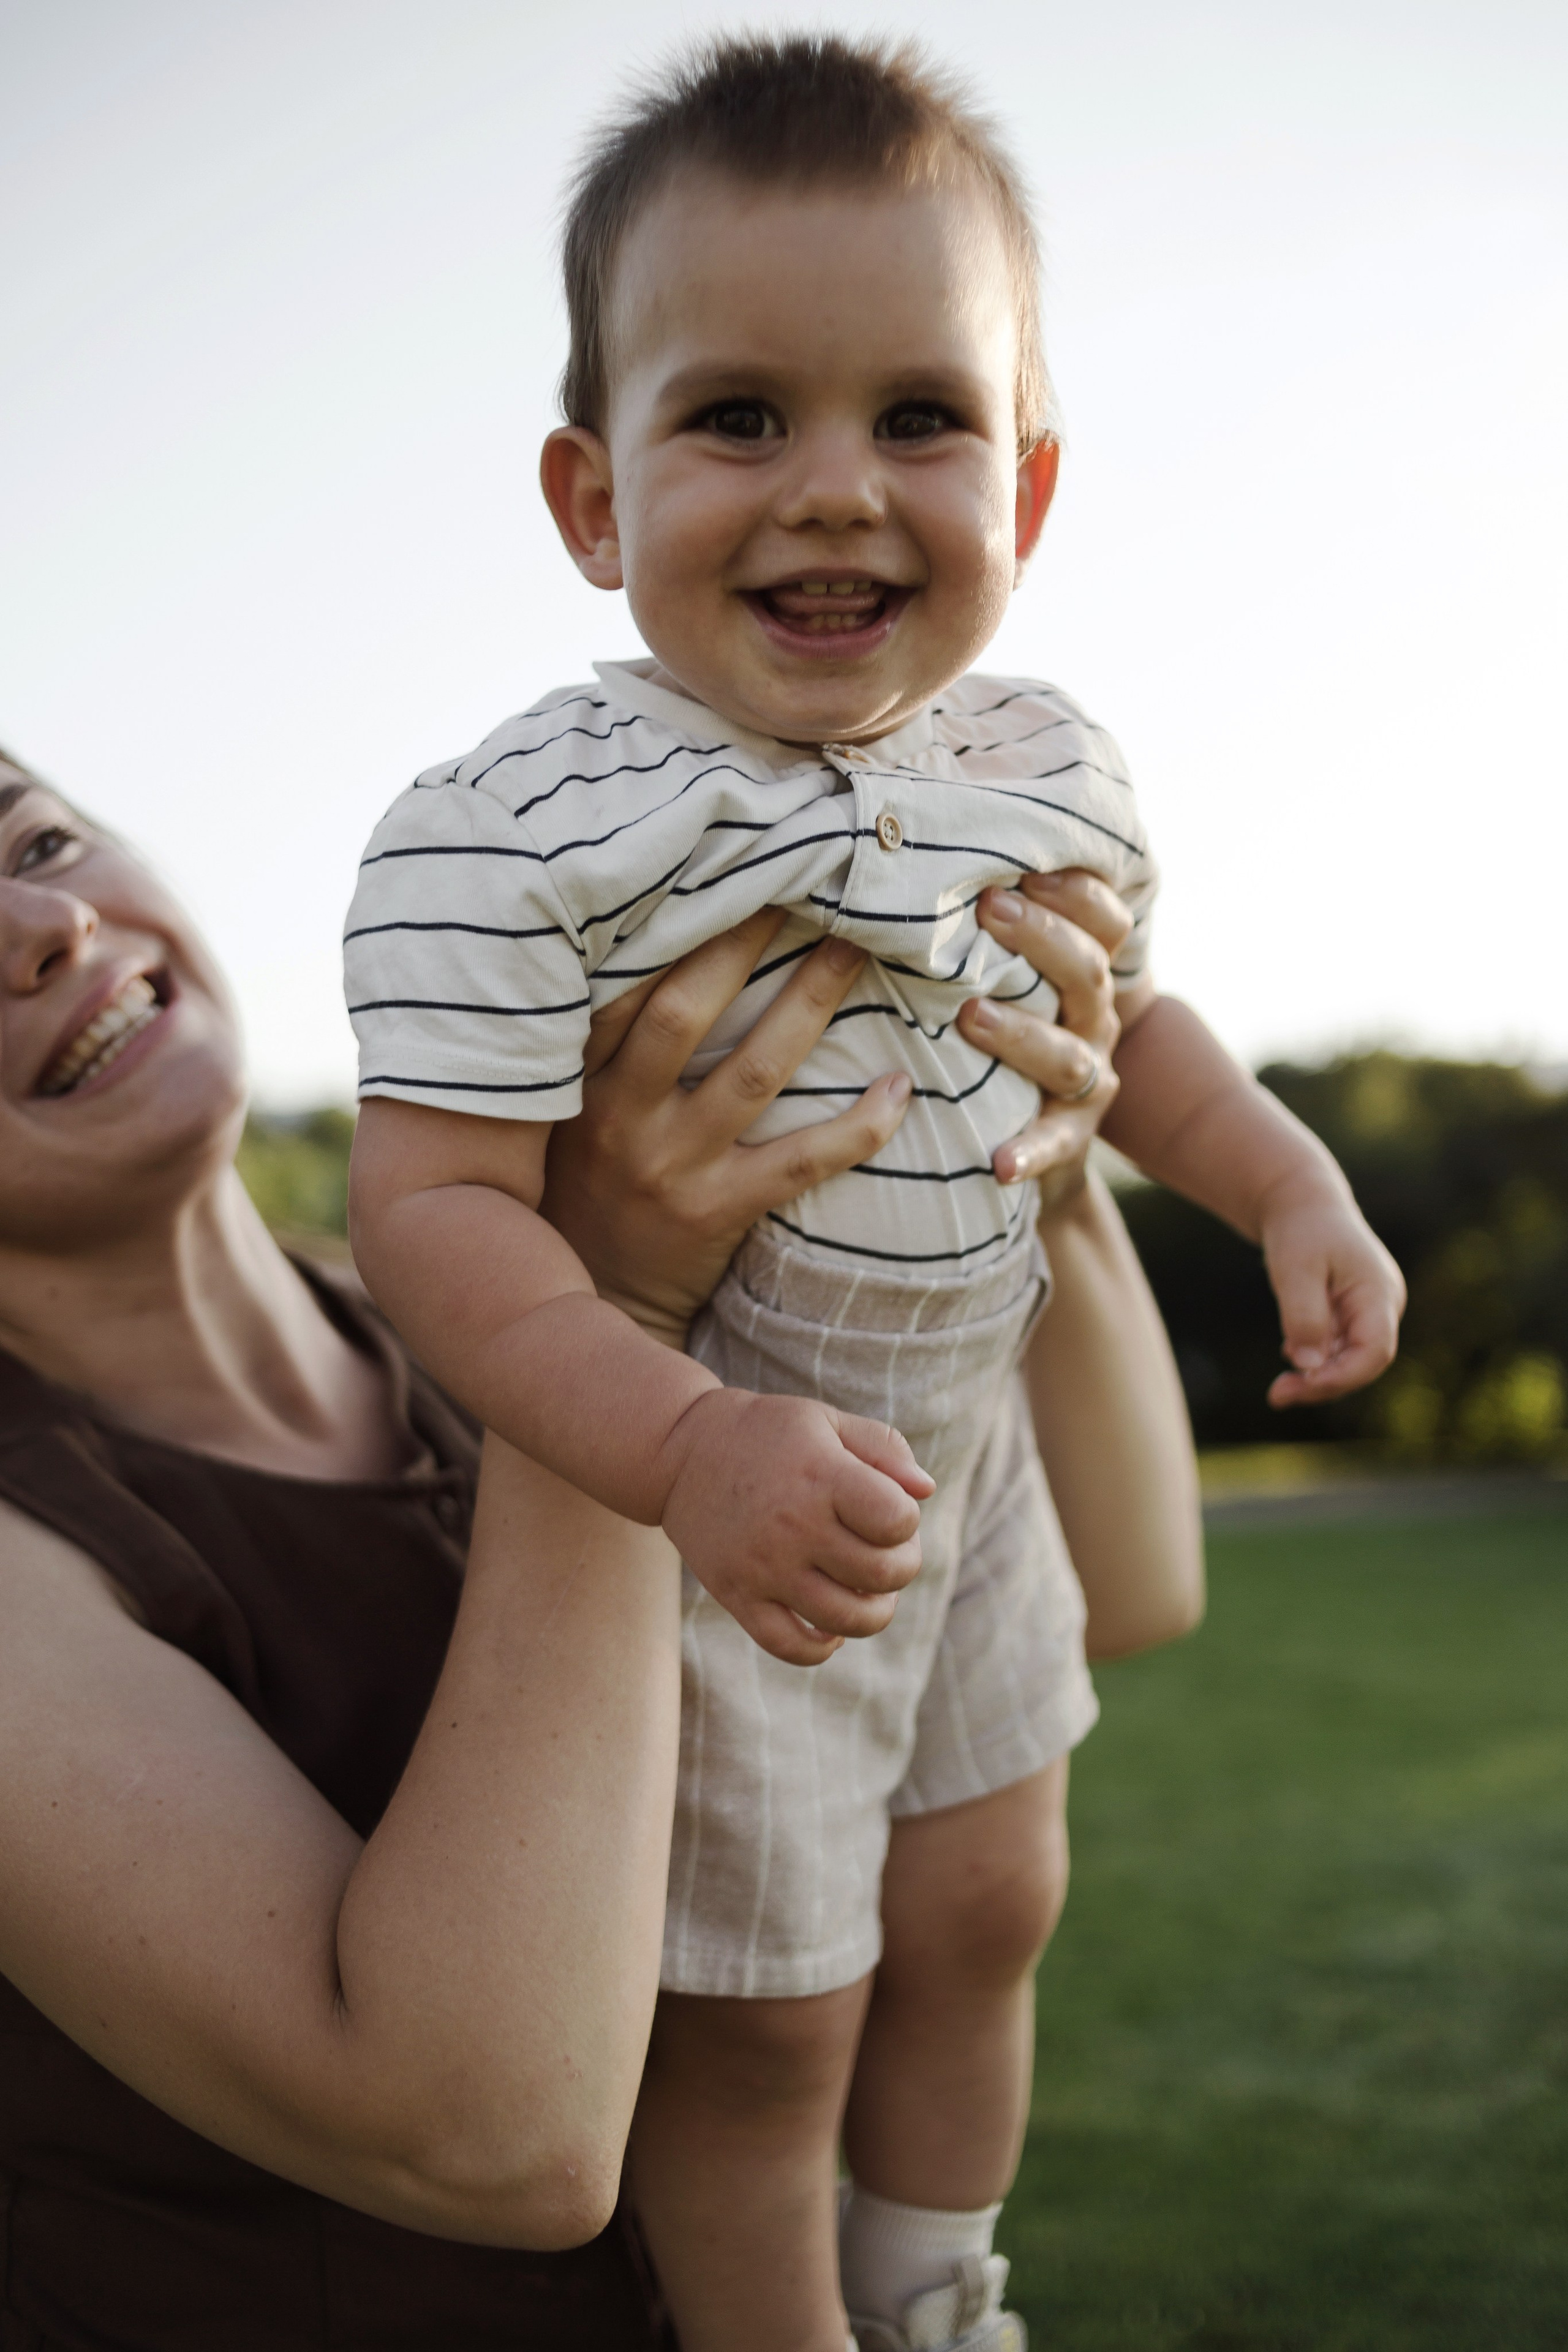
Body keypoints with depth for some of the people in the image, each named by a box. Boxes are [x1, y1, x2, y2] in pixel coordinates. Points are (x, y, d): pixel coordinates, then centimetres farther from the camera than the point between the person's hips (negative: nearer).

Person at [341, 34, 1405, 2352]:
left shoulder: (1049, 768, -5)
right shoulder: (517, 836, -27)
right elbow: (433, 1202, -29)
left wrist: (1293, 1187, 0)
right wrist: (688, 1443, -42)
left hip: (961, 1445, 7)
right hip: (686, 1513, -7)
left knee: (987, 1900, 24)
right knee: (763, 2025, 9)